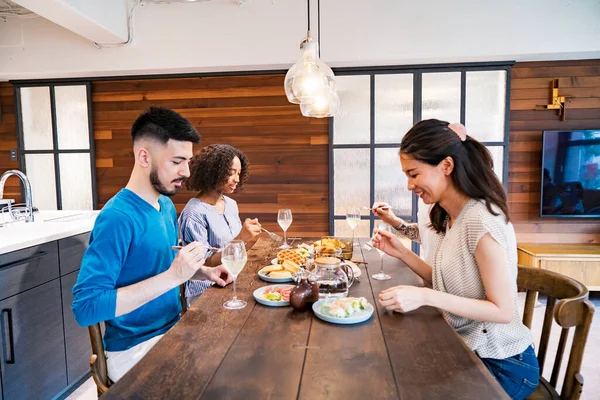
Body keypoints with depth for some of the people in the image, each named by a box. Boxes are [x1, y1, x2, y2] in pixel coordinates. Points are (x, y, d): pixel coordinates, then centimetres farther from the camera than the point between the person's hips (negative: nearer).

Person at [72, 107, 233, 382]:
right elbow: (85, 307, -27)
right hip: (136, 348, -7)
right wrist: (173, 276, -30)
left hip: (171, 331, 7)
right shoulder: (117, 217, -23)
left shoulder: (166, 205, 2)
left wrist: (203, 272, -1)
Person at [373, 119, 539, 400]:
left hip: (503, 365, -6)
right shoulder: (449, 218, 1)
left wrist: (424, 297, -31)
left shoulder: (481, 221, -24)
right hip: (467, 348, 7)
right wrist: (402, 253, -3)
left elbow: (502, 311, -22)